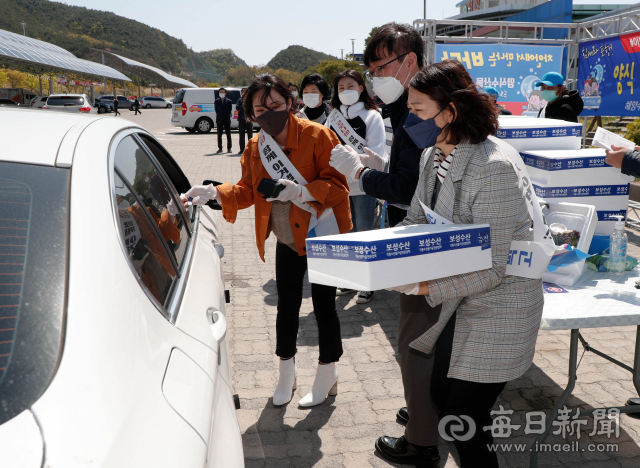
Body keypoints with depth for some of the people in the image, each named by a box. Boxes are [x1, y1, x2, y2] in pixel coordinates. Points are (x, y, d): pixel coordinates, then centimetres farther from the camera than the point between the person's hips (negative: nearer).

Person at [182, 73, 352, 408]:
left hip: (322, 236, -5)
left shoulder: (317, 136, -16)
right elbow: (248, 190, 8)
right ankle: (286, 373, 35)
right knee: (287, 305, 15)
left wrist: (301, 192, -31)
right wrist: (215, 192, -9)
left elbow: (337, 185, -17)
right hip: (287, 241, 5)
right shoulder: (254, 148, 2)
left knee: (323, 305, 4)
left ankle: (327, 376, 24)